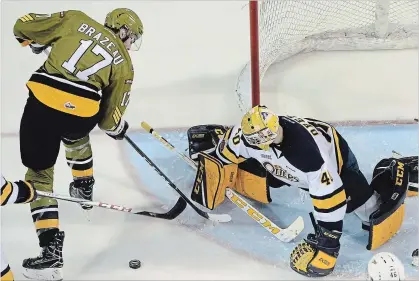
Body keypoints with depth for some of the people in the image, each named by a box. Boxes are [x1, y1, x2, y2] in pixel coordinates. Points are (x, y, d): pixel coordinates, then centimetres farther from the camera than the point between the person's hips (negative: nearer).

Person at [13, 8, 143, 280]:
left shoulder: (75, 19, 17)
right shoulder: (123, 63, 14)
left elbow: (23, 26, 17)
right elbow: (111, 116, 13)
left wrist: (37, 41, 38)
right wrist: (118, 128, 35)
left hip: (42, 101, -1)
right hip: (81, 112, 1)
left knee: (39, 174, 11)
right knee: (75, 137, 39)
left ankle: (51, 253, 5)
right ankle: (84, 189, 57)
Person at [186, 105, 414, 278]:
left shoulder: (309, 151, -47)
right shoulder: (251, 134, -31)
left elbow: (329, 195, -39)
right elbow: (226, 152, -9)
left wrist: (327, 238, -33)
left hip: (334, 160, -4)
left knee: (373, 214, -12)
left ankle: (389, 177, 16)